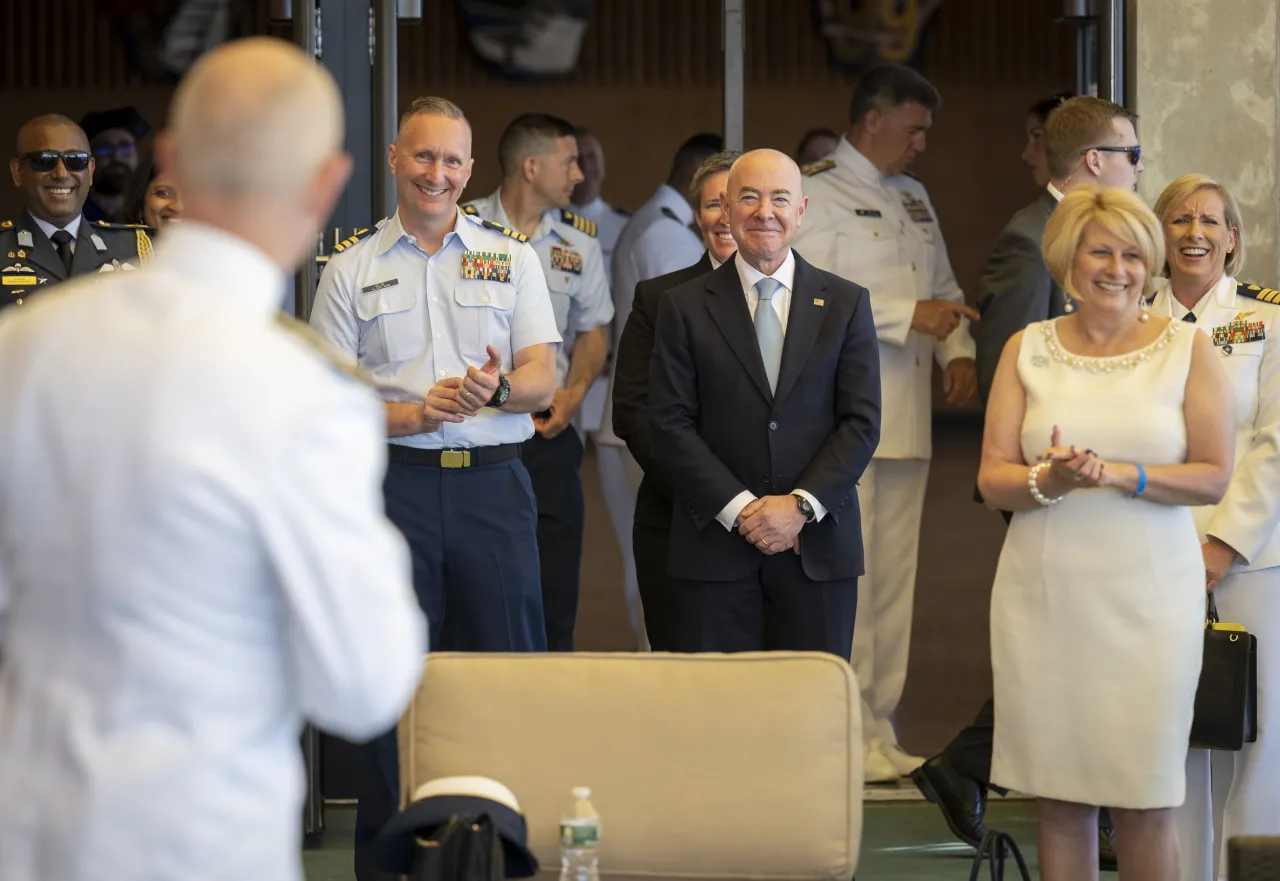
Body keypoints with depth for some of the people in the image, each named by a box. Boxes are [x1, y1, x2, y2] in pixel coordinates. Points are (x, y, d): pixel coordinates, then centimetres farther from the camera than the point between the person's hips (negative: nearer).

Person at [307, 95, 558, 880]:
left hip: (494, 483, 1)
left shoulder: (512, 256, 12)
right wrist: (412, 415, -13)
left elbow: (542, 378, 5)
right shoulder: (352, 269, 9)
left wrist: (497, 388, -17)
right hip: (393, 483, -1)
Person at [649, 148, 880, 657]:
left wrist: (801, 505, -10)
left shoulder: (846, 304, 8)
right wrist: (740, 509, -11)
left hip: (818, 547, 1)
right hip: (715, 547, -1)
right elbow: (671, 425, 0)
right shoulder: (685, 306, 6)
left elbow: (862, 422, 3)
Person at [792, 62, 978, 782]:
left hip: (908, 418, 8)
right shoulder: (813, 192, -5)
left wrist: (959, 348, 7)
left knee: (896, 578, 9)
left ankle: (880, 732, 16)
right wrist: (910, 316, -19)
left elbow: (944, 285, 28)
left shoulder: (913, 196, 20)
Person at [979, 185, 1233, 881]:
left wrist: (1118, 474, -16)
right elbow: (992, 480, 4)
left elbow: (1213, 477, -2)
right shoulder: (1027, 349, 8)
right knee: (1059, 794, 5)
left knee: (1145, 799, -2)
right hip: (1044, 595, 2)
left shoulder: (1188, 349, 4)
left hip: (1149, 596, -1)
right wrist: (1048, 480, -17)